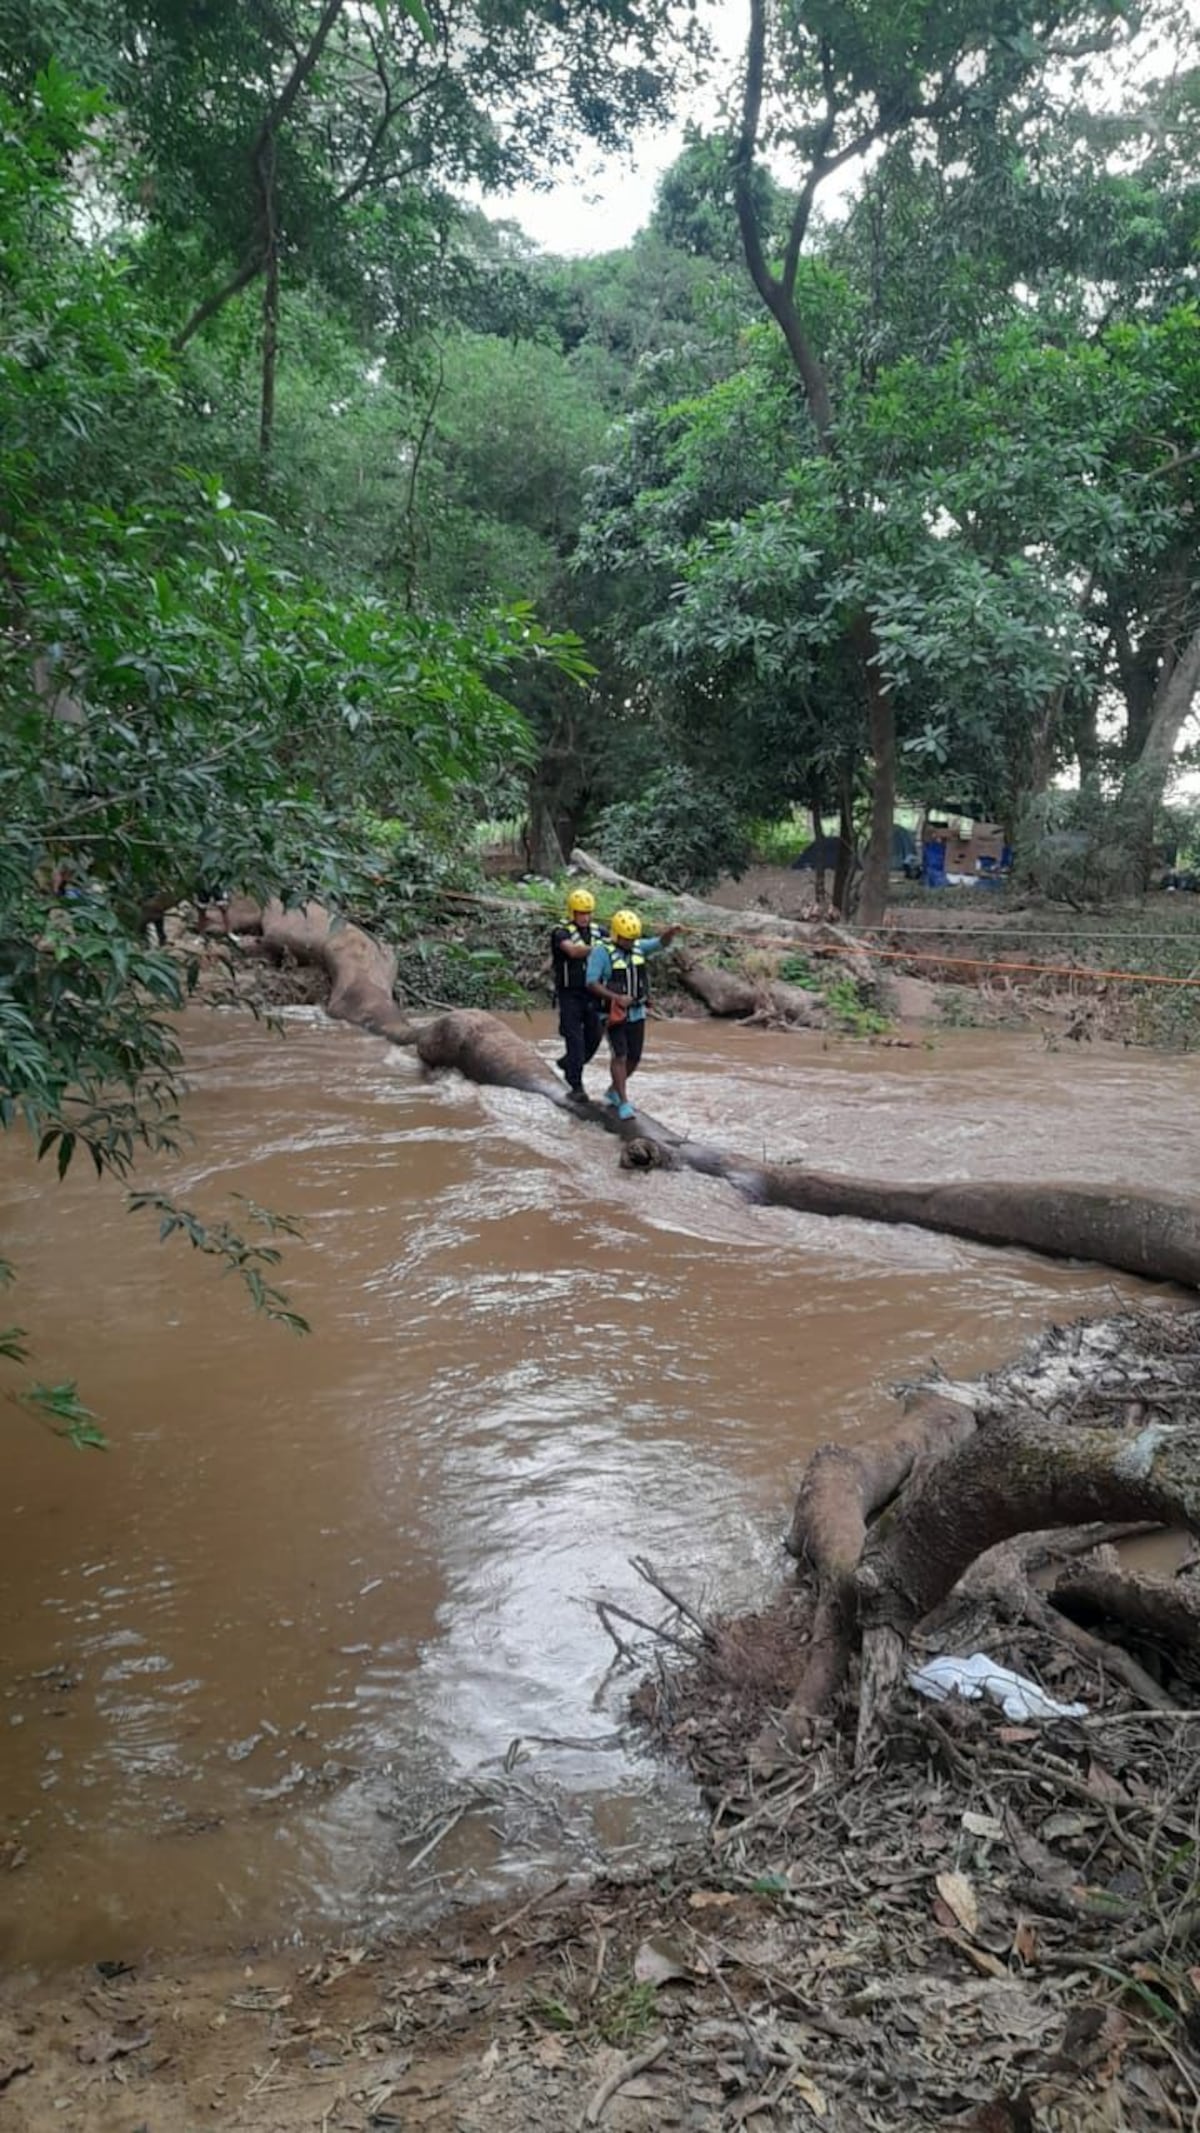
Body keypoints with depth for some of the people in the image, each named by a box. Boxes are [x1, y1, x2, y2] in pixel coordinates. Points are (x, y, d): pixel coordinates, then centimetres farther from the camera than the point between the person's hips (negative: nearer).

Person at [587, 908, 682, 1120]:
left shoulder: (638, 947, 4)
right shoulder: (602, 951, -13)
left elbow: (661, 943, -10)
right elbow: (591, 983, -18)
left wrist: (671, 932, -32)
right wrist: (617, 997, -27)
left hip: (637, 1013, 6)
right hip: (614, 1014, -6)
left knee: (634, 1059, 9)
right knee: (620, 1056, -12)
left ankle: (613, 1092, 30)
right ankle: (624, 1103, -7)